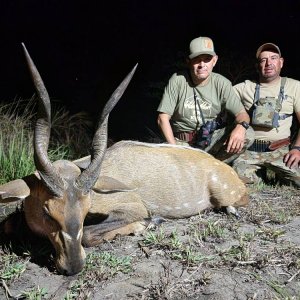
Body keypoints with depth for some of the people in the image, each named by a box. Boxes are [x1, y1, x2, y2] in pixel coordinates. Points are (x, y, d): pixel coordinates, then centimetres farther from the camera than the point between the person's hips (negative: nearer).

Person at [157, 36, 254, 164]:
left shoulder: (221, 83, -3)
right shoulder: (177, 80, -7)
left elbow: (242, 114, -5)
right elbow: (163, 118, -8)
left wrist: (241, 126, -31)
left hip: (213, 141, 3)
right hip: (183, 142, -2)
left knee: (247, 134, -22)